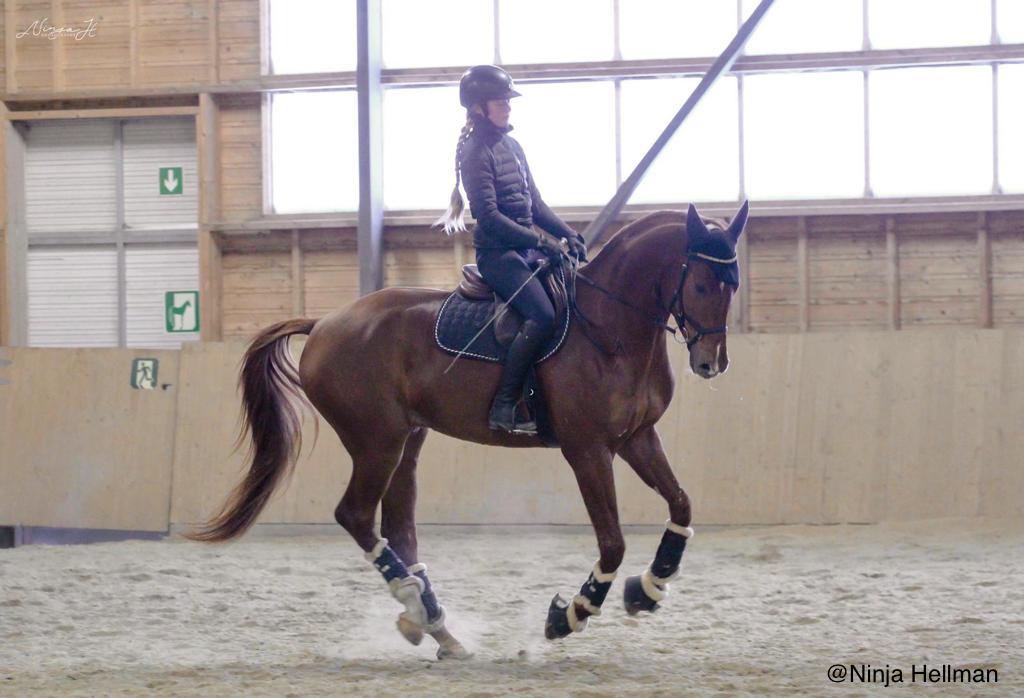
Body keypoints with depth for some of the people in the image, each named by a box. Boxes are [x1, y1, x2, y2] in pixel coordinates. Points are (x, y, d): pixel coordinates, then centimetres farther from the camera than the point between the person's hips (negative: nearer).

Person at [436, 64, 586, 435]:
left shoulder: (511, 146, 16)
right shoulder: (476, 152, -11)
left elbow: (534, 203, 19)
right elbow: (488, 215, -18)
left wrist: (568, 234, 3)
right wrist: (540, 241, -21)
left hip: (526, 248, 9)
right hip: (498, 252, -9)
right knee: (543, 314, -26)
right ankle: (503, 408, -26)